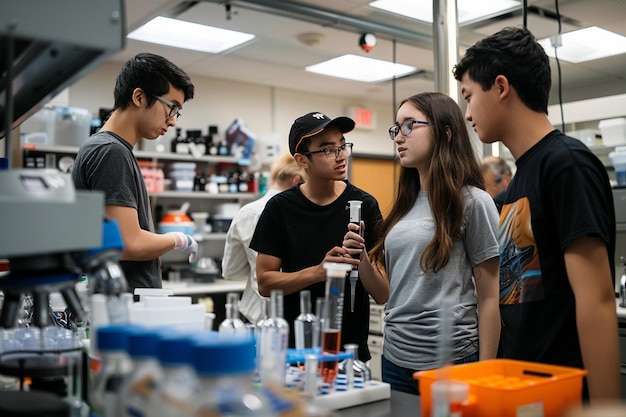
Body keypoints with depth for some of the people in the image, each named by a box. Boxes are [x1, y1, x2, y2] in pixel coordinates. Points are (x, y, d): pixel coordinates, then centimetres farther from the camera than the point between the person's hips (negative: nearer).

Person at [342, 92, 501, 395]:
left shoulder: (472, 202, -9)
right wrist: (362, 258, -6)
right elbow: (388, 293, 11)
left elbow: (488, 298, -9)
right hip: (395, 358, 6)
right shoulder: (405, 205, 8)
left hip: (451, 361, -6)